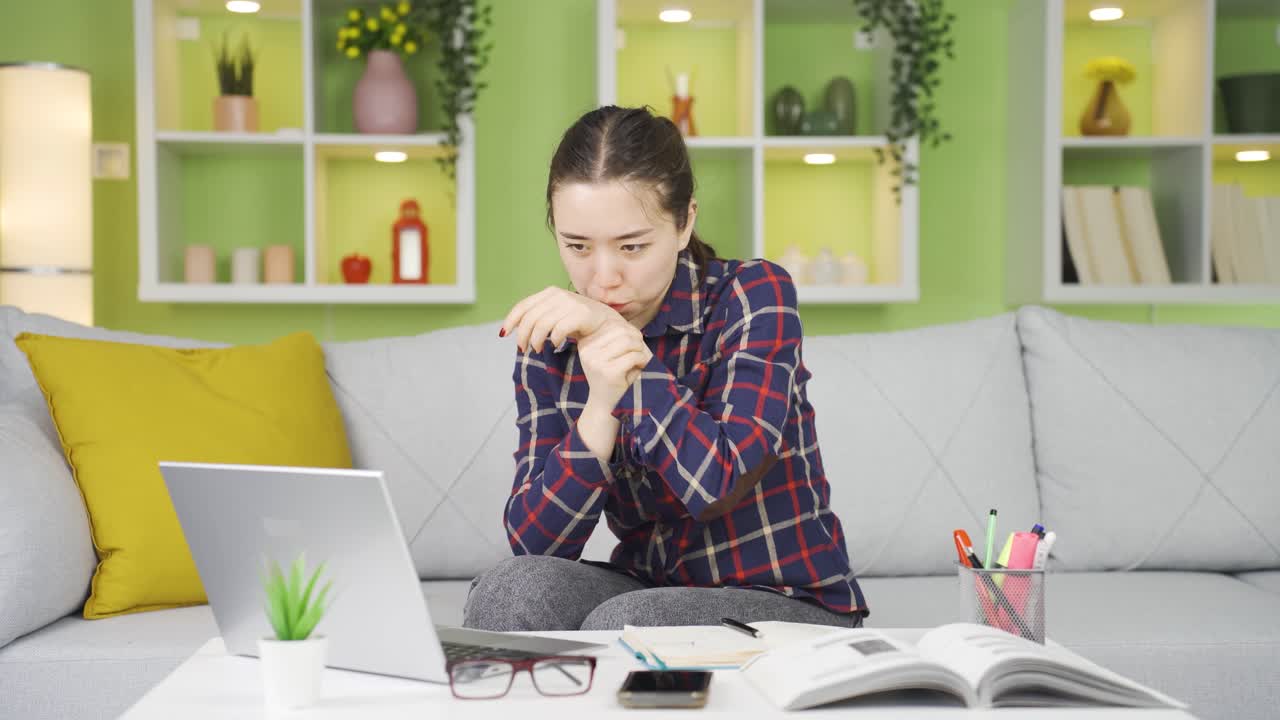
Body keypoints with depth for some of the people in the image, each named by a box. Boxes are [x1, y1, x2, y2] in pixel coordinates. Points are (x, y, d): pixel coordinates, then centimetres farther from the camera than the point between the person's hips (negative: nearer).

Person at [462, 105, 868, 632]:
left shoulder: (751, 295, -14)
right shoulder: (552, 339, -4)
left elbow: (718, 487, -26)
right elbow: (533, 544, -14)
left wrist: (618, 334, -27)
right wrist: (599, 405, -30)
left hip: (784, 604, -3)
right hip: (648, 585, 4)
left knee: (621, 625, -32)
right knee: (509, 590, -26)